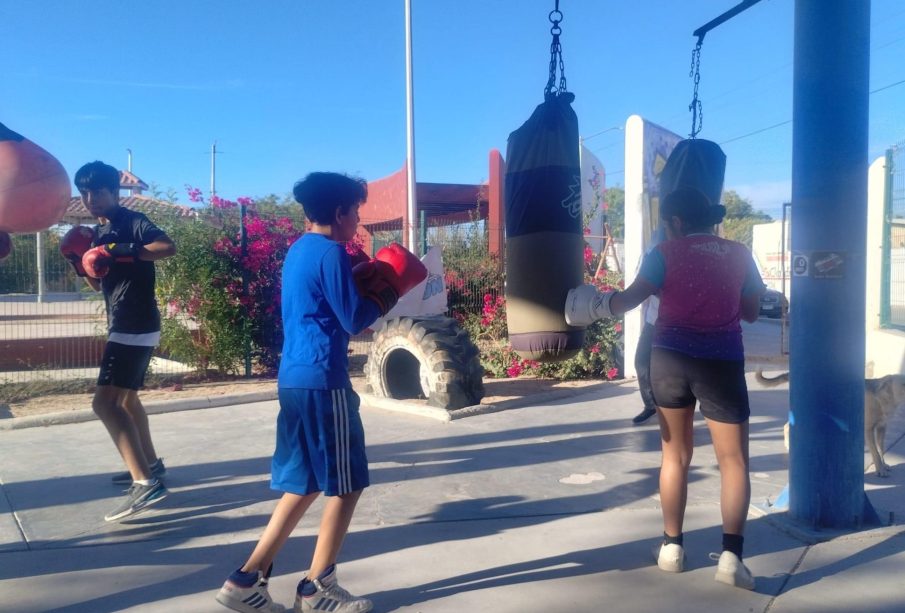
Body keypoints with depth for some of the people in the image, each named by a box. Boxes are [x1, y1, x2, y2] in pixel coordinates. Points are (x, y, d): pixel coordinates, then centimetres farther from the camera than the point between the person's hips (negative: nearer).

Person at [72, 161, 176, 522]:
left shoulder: (133, 222, -9)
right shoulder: (100, 232, 18)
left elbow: (169, 247, -27)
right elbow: (97, 283, 23)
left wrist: (122, 250, -32)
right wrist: (79, 261, 5)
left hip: (136, 327, -10)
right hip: (124, 327, 10)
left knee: (105, 402, -18)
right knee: (126, 399, 21)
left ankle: (146, 483, -23)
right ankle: (150, 465, 35)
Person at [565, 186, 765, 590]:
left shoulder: (667, 252, 0)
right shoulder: (739, 254, 9)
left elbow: (630, 298, -11)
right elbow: (751, 312, 14)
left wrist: (599, 306, 2)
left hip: (670, 359, 0)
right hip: (722, 364, 0)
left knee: (676, 455, 14)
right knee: (733, 459, 6)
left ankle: (671, 547, 21)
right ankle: (731, 555, -6)